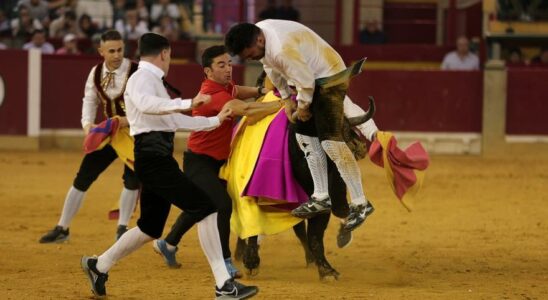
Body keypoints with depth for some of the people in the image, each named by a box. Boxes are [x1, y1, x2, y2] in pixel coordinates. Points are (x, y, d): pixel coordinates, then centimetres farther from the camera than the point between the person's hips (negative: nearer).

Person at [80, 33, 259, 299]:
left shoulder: (153, 80, 24)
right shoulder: (143, 78, -6)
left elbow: (175, 120, 31)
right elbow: (145, 104, -30)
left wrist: (215, 120, 35)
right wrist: (188, 103, -36)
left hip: (158, 159, 11)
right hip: (152, 155, -11)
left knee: (151, 227, 17)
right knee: (204, 207, -15)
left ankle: (98, 266, 30)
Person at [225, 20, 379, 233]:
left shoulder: (283, 48, -35)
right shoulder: (258, 36, -4)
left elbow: (306, 81, -26)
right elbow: (273, 69, 14)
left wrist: (302, 106, -9)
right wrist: (287, 98, 14)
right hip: (312, 80, 10)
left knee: (331, 142, -13)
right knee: (305, 136, 9)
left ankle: (360, 204, -9)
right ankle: (321, 198, 14)